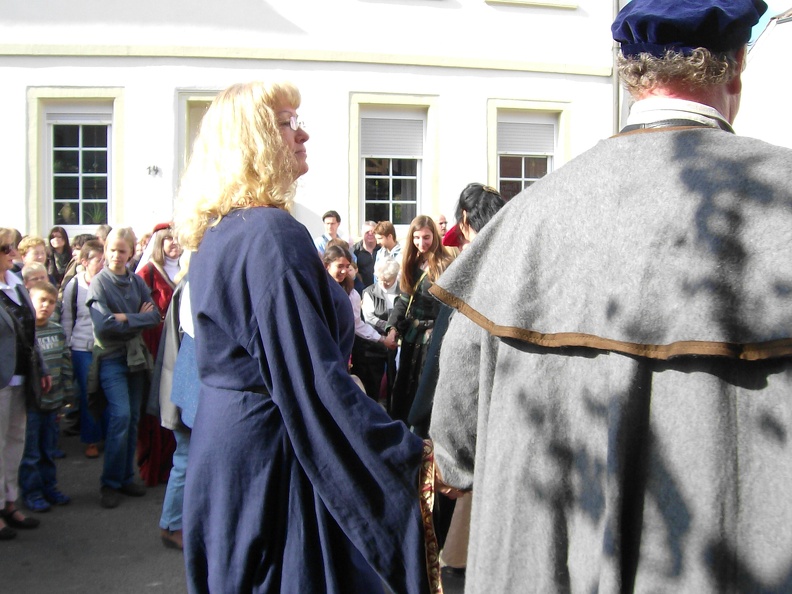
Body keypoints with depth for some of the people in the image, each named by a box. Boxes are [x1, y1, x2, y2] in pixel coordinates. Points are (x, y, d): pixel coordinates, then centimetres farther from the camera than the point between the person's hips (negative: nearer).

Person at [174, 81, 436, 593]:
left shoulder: (216, 234, 9)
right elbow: (313, 376, -27)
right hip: (272, 455, -9)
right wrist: (409, 455, -24)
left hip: (222, 444, 10)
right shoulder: (274, 235, -21)